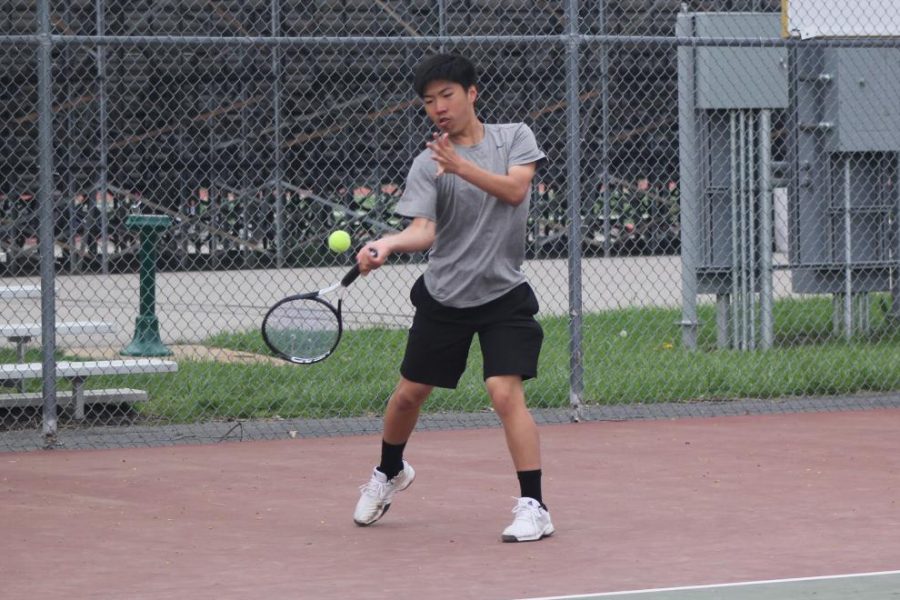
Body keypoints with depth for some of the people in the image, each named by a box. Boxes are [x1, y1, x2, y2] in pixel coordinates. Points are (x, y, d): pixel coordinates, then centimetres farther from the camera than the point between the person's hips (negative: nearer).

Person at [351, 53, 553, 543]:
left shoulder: (515, 137, -1)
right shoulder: (427, 166, -5)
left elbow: (514, 190, -17)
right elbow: (423, 230, -17)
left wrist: (461, 166, -28)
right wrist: (388, 244, -37)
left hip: (504, 295, -2)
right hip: (443, 295, 2)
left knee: (506, 393, -17)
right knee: (409, 393, 11)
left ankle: (534, 508, -13)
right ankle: (390, 473, 40)